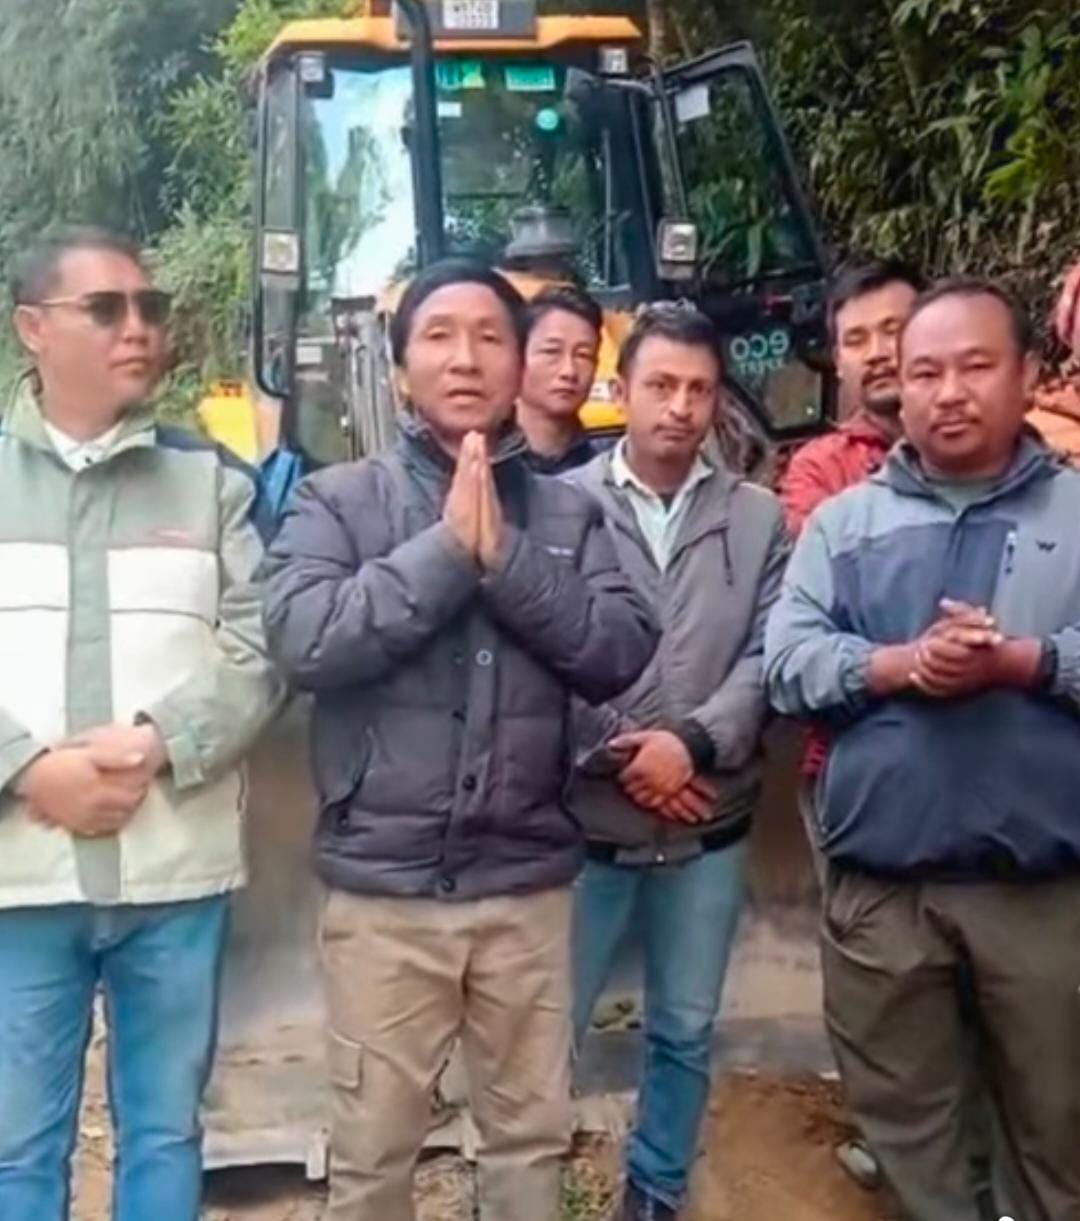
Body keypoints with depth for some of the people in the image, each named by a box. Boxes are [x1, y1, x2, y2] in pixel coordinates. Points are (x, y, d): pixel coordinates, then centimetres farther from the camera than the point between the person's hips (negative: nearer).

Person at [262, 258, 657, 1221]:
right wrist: (448, 547, -16)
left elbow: (625, 651, -6)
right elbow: (305, 642, -16)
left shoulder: (567, 513, 5)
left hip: (529, 883, 2)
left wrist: (503, 557, -15)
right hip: (384, 886, -1)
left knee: (531, 1137, 17)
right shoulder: (338, 501, -1)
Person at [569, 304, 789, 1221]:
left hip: (710, 828, 3)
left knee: (686, 1034, 18)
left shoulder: (759, 518, 2)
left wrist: (693, 743, -16)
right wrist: (616, 753, -14)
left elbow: (769, 657, -4)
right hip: (582, 820, -2)